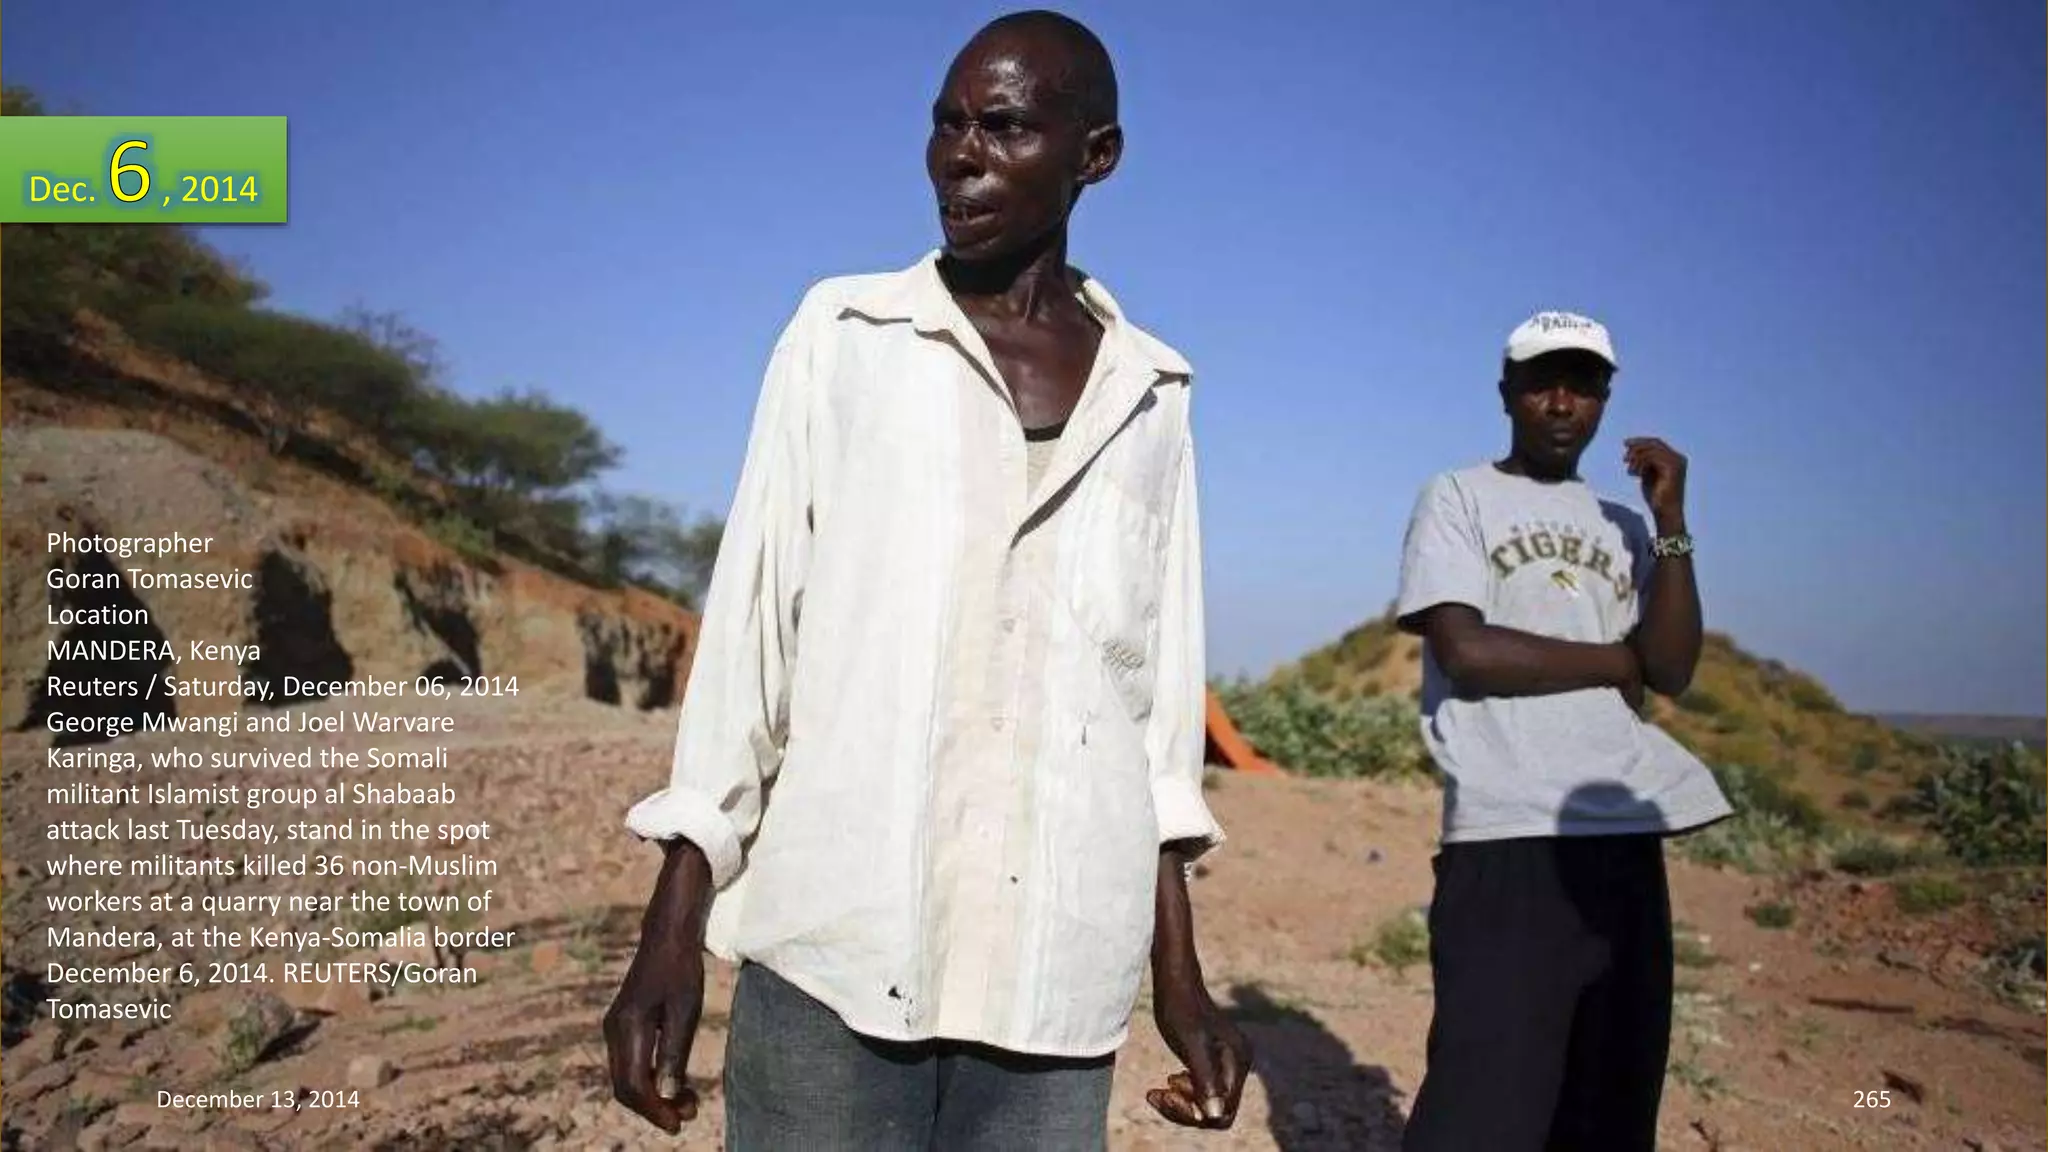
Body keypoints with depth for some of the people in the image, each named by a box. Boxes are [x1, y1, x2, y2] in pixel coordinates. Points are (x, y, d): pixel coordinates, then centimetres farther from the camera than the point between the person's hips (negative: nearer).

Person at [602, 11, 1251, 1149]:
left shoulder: (1149, 393, 9)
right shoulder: (843, 335, 5)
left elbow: (1157, 677, 11)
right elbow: (750, 623, 3)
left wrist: (1180, 972, 8)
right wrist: (673, 930, -2)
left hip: (1059, 973, 2)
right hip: (835, 942, -1)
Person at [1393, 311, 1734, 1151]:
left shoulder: (1623, 528, 19)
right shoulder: (1458, 499, 5)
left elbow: (1672, 672, 7)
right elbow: (1465, 652, -10)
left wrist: (1670, 521, 1)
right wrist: (1615, 660, 1)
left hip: (1627, 837, 6)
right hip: (1509, 839, -6)